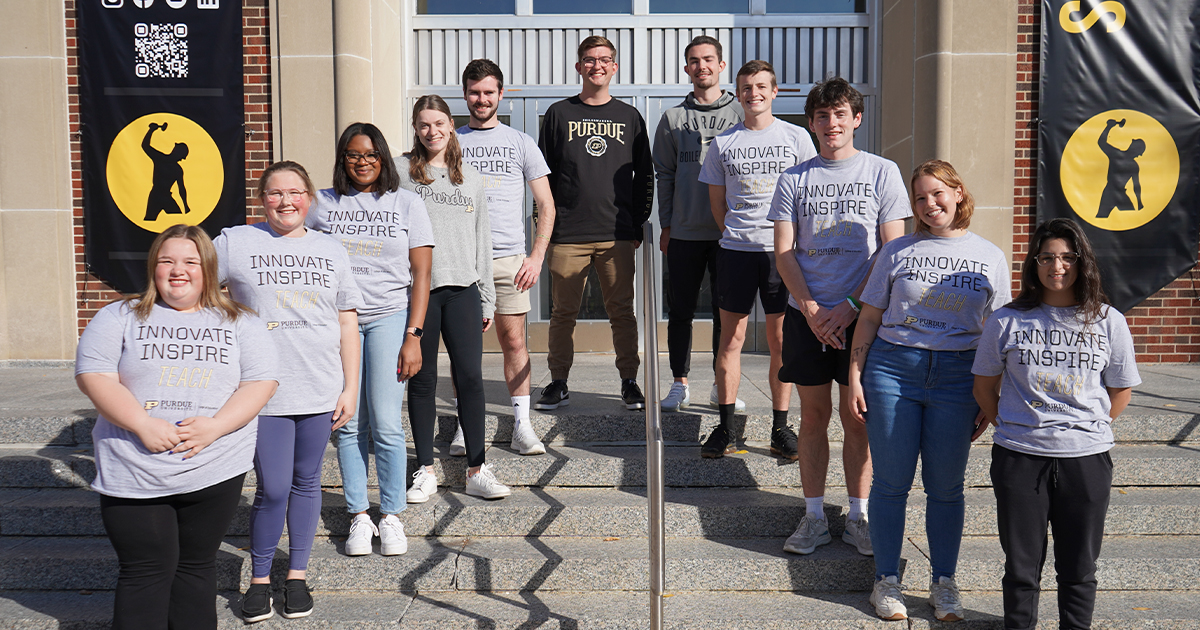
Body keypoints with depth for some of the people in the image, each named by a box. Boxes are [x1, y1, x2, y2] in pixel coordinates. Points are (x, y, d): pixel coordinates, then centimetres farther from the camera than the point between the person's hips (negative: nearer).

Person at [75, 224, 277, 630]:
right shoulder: (121, 317, 8)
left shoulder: (240, 323, 9)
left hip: (216, 470, 1)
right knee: (145, 570, 1)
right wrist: (143, 425, -16)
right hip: (133, 472, 0)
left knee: (196, 565, 10)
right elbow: (93, 376, -2)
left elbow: (261, 382, 0)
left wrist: (215, 427, -15)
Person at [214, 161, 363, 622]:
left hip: (321, 391, 3)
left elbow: (347, 322, 9)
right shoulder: (235, 242, 1)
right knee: (273, 489, -2)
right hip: (264, 391, -3)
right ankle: (259, 578, 19)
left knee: (306, 482, 12)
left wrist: (350, 386, 5)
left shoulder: (331, 251, 10)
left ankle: (296, 574, 26)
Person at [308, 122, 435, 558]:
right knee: (347, 425, 2)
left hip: (390, 318, -1)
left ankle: (391, 516, 8)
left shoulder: (407, 204, 7)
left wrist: (413, 335, -5)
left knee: (386, 424, -5)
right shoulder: (323, 204, 10)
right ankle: (359, 517, 12)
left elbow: (421, 275, 3)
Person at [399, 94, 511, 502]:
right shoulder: (401, 171, 5)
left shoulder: (471, 177, 15)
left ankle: (477, 471, 6)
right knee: (423, 379, 4)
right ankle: (426, 470, 14)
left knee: (470, 377, -2)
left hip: (463, 289, 2)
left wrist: (487, 298, 13)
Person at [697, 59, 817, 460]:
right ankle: (725, 428, 11)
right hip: (735, 249, 1)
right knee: (731, 338, 3)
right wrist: (737, 232, 3)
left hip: (782, 249, -1)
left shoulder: (796, 137, 5)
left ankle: (780, 428, 12)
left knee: (781, 340, 3)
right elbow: (716, 202, 14)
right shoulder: (723, 143, 9)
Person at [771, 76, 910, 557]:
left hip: (860, 315, -1)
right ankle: (814, 516, 15)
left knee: (856, 417, 3)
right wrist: (810, 309, -9)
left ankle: (858, 517, 15)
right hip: (807, 315, 2)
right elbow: (784, 251, 4)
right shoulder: (794, 179, 8)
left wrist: (849, 307, -10)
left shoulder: (882, 172, 3)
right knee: (814, 415, 6)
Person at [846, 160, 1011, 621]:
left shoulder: (990, 257, 8)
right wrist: (855, 376, 0)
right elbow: (869, 317, 7)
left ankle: (944, 582, 22)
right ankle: (887, 581, 16)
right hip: (892, 367, 0)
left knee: (946, 486, 7)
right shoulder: (897, 251, 7)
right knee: (891, 481, 3)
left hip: (957, 376, 0)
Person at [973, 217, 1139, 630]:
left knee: (1079, 567, 12)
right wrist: (1010, 427, 9)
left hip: (1086, 459, 1)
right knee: (1021, 564, 9)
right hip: (1018, 457, 0)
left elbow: (1122, 388, 11)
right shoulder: (1007, 321, 0)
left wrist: (1088, 428, 7)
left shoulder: (1108, 322, 2)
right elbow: (984, 385, 10)